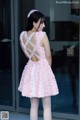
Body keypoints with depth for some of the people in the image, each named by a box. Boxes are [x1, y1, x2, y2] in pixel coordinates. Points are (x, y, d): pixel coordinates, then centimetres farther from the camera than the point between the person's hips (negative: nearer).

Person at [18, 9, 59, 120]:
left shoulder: (23, 35, 0)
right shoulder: (42, 35, -17)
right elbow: (48, 56, -9)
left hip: (31, 69, 6)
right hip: (43, 69, -5)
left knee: (34, 105, 15)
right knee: (47, 106, 5)